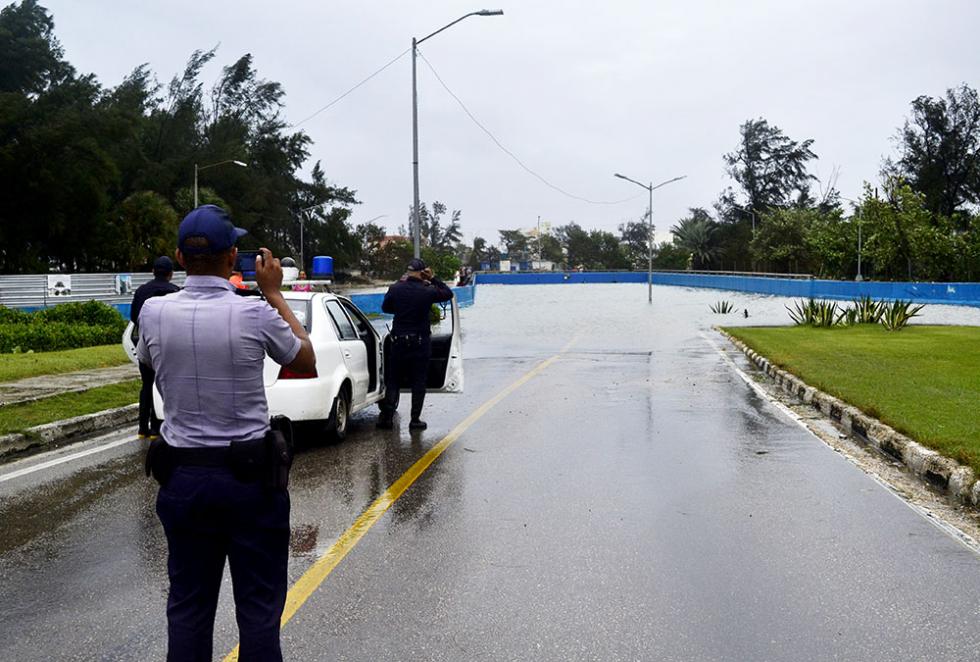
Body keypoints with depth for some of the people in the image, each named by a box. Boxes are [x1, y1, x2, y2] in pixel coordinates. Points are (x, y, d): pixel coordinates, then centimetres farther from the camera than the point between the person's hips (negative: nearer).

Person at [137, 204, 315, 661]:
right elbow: (306, 362, 4)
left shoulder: (153, 312, -6)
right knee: (259, 605, 8)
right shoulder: (255, 314, -14)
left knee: (188, 603, 14)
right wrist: (273, 293, 8)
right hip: (251, 475, -3)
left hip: (182, 477, 3)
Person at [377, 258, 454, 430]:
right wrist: (433, 279, 6)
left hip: (398, 341, 2)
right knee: (418, 382, 6)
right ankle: (415, 419, 7)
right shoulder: (427, 292, -11)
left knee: (392, 380, 11)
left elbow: (385, 307, 11)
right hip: (421, 342, -2)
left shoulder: (395, 289, -5)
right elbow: (448, 293, 6)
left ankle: (387, 416, 5)